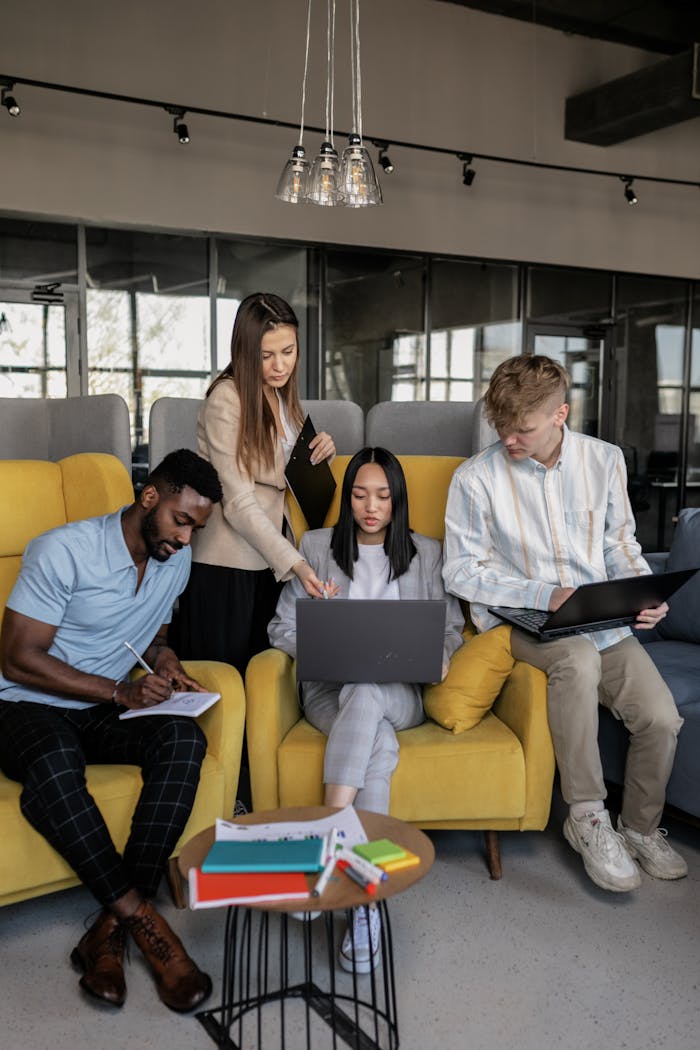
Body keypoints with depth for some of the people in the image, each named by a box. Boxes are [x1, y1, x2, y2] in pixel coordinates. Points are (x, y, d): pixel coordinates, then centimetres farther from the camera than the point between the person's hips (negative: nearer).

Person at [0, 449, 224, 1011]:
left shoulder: (177, 559, 4)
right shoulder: (63, 551, -17)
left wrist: (166, 660, -2)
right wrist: (120, 691, -21)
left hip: (105, 712, 5)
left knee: (184, 737, -27)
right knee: (53, 763, -40)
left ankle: (111, 929, -25)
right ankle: (145, 922, -27)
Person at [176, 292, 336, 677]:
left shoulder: (282, 394, 8)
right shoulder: (225, 399, -17)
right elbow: (238, 504, -21)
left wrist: (321, 450, -1)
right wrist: (295, 563, -27)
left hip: (268, 556, 7)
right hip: (225, 564, -7)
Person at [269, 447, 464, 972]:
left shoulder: (427, 553, 16)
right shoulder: (316, 547, 13)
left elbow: (451, 626, 15)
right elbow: (283, 627, 11)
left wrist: (439, 656, -8)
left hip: (399, 693, 0)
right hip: (330, 689, 0)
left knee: (364, 692, -39)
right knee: (379, 746, -36)